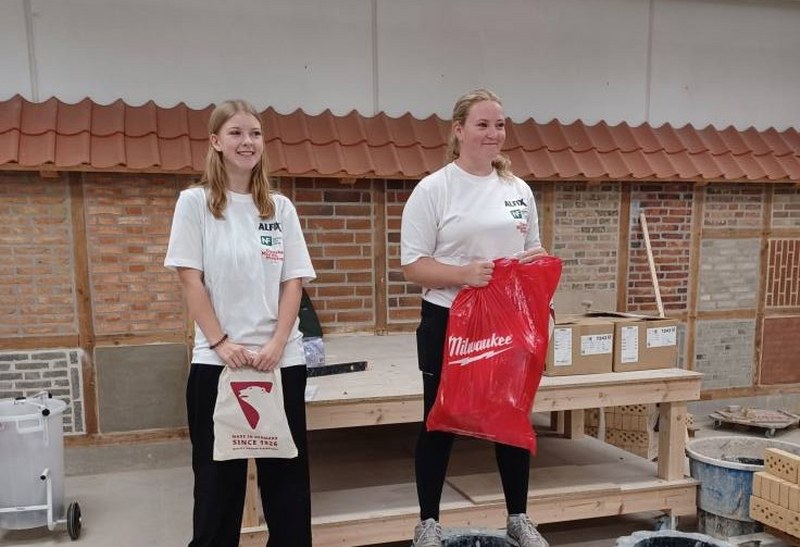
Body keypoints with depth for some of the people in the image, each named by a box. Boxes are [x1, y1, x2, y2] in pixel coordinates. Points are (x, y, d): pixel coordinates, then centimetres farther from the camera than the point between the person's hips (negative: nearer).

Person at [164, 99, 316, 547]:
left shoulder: (281, 207, 7)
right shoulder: (195, 202, 1)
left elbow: (294, 282, 3)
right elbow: (191, 279, -4)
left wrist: (276, 344, -9)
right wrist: (220, 342, -11)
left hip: (283, 358, 2)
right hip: (217, 360, -2)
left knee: (287, 470, 8)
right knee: (218, 473, 7)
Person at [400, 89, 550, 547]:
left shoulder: (519, 190, 8)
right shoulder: (433, 189, -8)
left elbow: (534, 252, 16)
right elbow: (413, 265, -11)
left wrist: (536, 259, -7)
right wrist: (465, 274, -25)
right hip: (449, 322, -4)